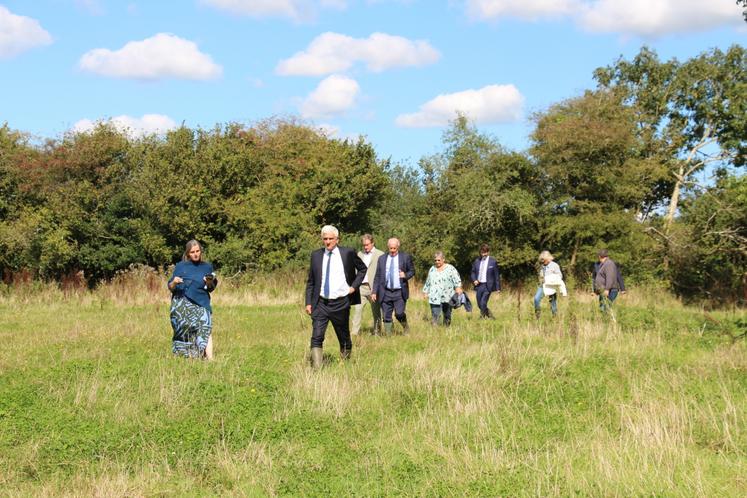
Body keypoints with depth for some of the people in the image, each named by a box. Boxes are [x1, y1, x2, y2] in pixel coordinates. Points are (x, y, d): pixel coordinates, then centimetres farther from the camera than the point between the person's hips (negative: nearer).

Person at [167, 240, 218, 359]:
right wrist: (174, 282, -14)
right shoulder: (180, 266, 8)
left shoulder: (207, 266, 13)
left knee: (205, 327, -18)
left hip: (201, 304, 0)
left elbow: (211, 289, 16)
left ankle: (209, 358, -27)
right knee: (186, 331, -8)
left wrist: (210, 282, -6)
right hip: (182, 304, 0)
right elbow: (170, 287, 8)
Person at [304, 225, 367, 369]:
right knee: (316, 337, -13)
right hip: (320, 303, 1)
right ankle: (316, 369, -13)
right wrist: (308, 302, 2)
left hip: (341, 303, -1)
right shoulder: (316, 255, 5)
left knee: (344, 337, 13)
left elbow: (362, 269, 13)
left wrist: (354, 286, 0)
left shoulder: (348, 253, -1)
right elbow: (310, 281, 9)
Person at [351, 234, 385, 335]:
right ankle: (355, 333, -10)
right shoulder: (359, 254, 16)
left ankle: (377, 333, 14)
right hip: (361, 287, 3)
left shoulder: (380, 255, 1)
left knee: (376, 311, 4)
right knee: (357, 309, -9)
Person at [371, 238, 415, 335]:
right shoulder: (382, 259, 10)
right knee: (386, 317, 0)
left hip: (399, 292, -2)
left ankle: (406, 327, 18)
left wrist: (406, 275, -13)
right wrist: (374, 292, 4)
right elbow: (377, 276, 10)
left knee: (399, 313, -11)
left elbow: (412, 271, 10)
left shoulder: (405, 257, 4)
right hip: (386, 293, 2)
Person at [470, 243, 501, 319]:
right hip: (478, 285, 5)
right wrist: (474, 280, -4)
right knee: (480, 305, 8)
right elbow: (473, 273, 16)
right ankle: (490, 315, 29)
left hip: (487, 286, -5)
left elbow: (497, 275, -1)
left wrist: (498, 288, -4)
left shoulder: (493, 262, -3)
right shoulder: (477, 261, 9)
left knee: (483, 303, -15)